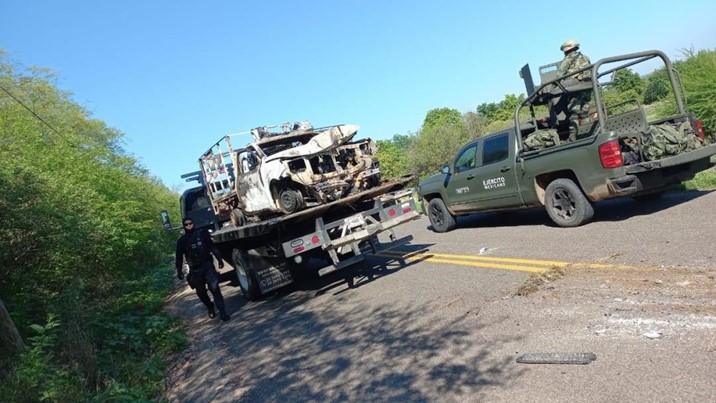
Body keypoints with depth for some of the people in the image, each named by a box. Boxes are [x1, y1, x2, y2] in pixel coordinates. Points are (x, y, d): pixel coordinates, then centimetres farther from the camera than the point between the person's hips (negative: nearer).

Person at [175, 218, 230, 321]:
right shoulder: (182, 241, 6)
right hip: (195, 270, 2)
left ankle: (222, 312, -12)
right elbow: (179, 257, 9)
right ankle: (210, 308, 35)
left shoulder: (202, 234, 3)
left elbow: (212, 247, 3)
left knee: (214, 287, -15)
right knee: (201, 292, 9)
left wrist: (219, 259, -3)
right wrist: (179, 270, 2)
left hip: (207, 265, -2)